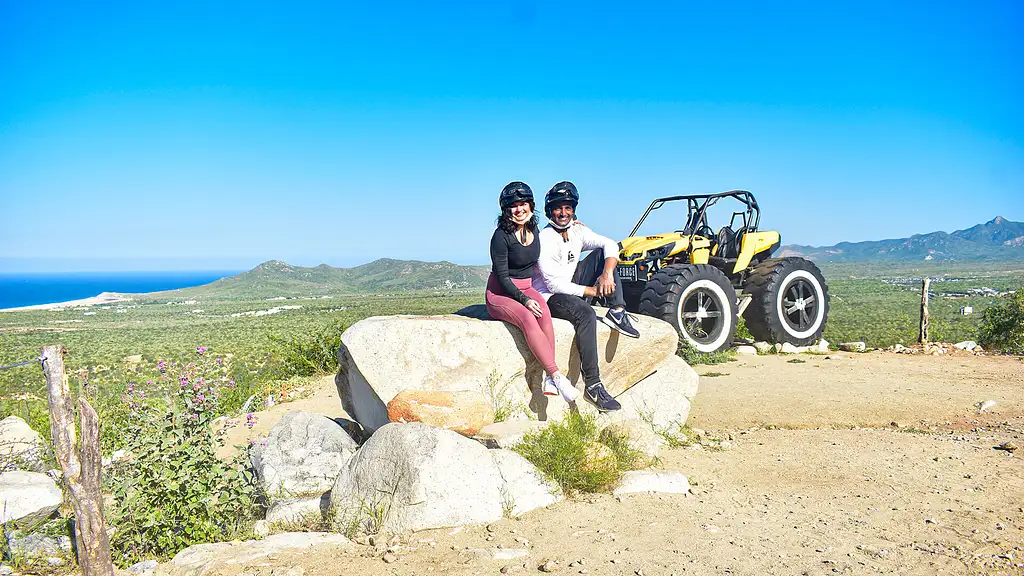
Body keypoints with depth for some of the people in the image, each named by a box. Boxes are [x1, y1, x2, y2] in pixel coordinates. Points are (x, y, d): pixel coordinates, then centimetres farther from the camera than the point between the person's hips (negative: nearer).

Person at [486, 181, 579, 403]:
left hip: (526, 288, 5)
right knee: (528, 319, -34)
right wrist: (524, 300, -24)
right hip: (500, 294, -5)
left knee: (544, 312, -29)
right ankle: (557, 376, -38)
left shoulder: (533, 228, 5)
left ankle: (548, 379, -36)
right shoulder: (501, 236, -15)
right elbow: (502, 277, -15)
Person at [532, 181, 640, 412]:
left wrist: (607, 273, -22)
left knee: (602, 252, -3)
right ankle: (593, 385, -34)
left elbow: (610, 245, -2)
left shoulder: (577, 230, 3)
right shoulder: (544, 240, -19)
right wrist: (593, 291, -21)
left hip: (570, 287, 8)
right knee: (586, 313, -36)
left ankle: (617, 313, -14)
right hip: (550, 297, -8)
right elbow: (555, 284, -24)